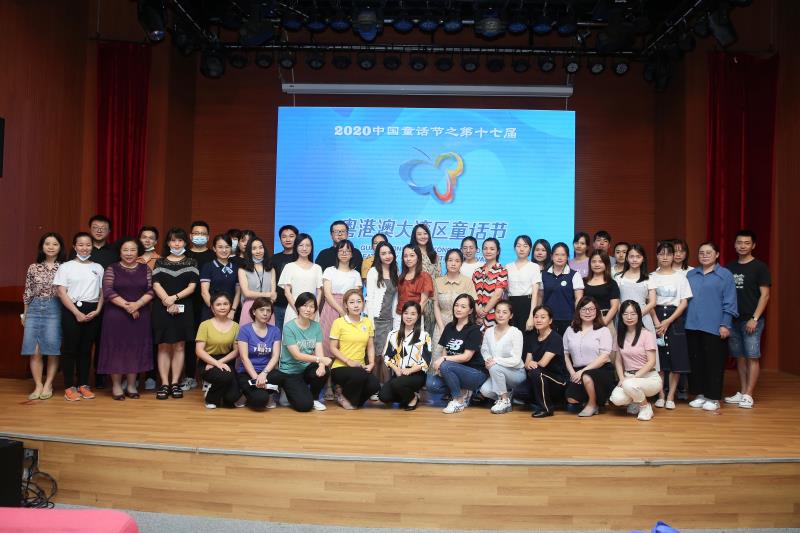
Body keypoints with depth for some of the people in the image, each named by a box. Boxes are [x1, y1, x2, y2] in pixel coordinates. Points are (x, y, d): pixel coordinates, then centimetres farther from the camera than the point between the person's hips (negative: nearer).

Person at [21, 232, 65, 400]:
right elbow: (27, 293, 13)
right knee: (34, 351, -1)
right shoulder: (33, 268, 8)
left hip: (55, 310, -2)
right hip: (34, 309, 2)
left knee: (52, 350, -2)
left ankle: (48, 385, 11)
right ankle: (38, 386, 9)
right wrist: (24, 314, 13)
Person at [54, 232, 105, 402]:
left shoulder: (98, 268, 11)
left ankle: (83, 385, 16)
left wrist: (98, 310, -5)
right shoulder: (66, 267, 2)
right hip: (72, 311, -3)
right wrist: (77, 313, -12)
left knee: (86, 349, 8)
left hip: (92, 312, 3)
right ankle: (69, 387, 6)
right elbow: (61, 292, -5)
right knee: (70, 348, -1)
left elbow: (102, 292, 11)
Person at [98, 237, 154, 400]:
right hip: (116, 316, -2)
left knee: (136, 349, 5)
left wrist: (137, 304, -17)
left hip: (140, 316, 2)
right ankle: (116, 385, 11)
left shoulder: (145, 269, 7)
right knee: (116, 349, 1)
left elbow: (151, 291, -1)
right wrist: (126, 305, -17)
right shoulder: (111, 269, 1)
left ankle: (131, 385, 14)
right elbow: (108, 291, -9)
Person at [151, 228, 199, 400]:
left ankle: (175, 383, 7)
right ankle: (164, 384, 4)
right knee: (164, 346, 1)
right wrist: (167, 301, -16)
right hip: (162, 309, 0)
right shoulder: (160, 262, 9)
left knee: (179, 346, 1)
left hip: (183, 309, 0)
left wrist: (175, 298, -15)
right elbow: (156, 285, -1)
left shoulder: (191, 262, 7)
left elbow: (192, 287, -2)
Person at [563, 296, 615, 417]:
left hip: (601, 369, -3)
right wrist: (572, 372, -6)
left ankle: (593, 404, -7)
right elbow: (565, 354, 10)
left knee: (587, 377, -37)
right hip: (578, 371, 3)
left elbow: (604, 357, -10)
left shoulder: (603, 330, 0)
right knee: (571, 399, -22)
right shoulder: (570, 330, 12)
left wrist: (583, 371, -16)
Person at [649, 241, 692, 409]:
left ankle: (670, 396, 6)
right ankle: (660, 395, 8)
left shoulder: (680, 276, 4)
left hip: (675, 318, 0)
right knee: (658, 358, -1)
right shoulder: (652, 277, 5)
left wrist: (667, 321, -10)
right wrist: (656, 322, -12)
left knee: (676, 358, -2)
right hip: (656, 318, 0)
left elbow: (684, 302, -1)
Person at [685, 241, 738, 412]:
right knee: (696, 361, 9)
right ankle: (699, 394, 20)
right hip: (693, 326, 4)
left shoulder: (725, 275, 0)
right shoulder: (690, 274, 12)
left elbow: (729, 302, -4)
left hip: (714, 327, -4)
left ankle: (713, 398, 10)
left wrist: (725, 324, -9)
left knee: (714, 362, 0)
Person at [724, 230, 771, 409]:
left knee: (752, 357, -4)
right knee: (739, 357, 9)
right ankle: (741, 392, 16)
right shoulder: (730, 267, 11)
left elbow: (765, 295, -6)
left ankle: (748, 395, 0)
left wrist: (754, 318, -13)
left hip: (751, 320, -4)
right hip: (733, 319, 5)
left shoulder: (760, 267, -2)